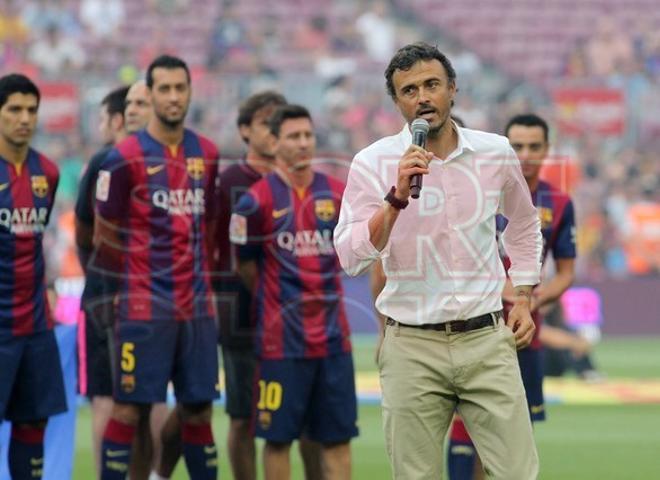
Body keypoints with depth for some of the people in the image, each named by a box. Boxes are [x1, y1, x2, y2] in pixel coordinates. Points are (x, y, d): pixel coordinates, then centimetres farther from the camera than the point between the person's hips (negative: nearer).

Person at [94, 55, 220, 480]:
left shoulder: (207, 154, 10)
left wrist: (200, 279, 15)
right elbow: (106, 236, -1)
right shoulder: (126, 157, -7)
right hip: (144, 308, -5)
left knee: (199, 410, 8)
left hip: (198, 308, 5)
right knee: (129, 408, -4)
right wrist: (138, 278, 8)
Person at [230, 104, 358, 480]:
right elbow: (246, 266, 3)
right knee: (279, 436, 1)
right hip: (281, 340, -4)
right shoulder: (257, 201, -8)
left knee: (338, 435, 5)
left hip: (333, 336, 4)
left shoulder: (338, 195, 5)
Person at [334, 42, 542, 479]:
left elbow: (525, 226, 22)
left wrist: (524, 299, 15)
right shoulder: (374, 163, -4)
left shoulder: (497, 153, 4)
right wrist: (398, 197, -23)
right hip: (412, 346, -1)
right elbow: (351, 258, -13)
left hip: (487, 340, 2)